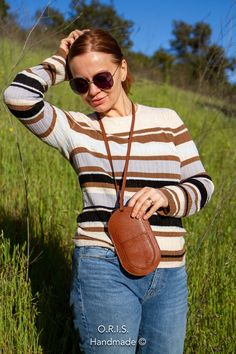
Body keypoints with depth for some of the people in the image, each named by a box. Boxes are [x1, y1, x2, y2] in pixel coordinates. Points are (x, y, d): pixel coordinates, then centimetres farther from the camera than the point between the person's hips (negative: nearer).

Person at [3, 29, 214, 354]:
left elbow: (202, 183, 8)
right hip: (105, 267, -3)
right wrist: (61, 61, 3)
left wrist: (167, 197, -12)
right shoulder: (73, 127, 3)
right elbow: (19, 96, -11)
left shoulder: (166, 120, 7)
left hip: (170, 273, 3)